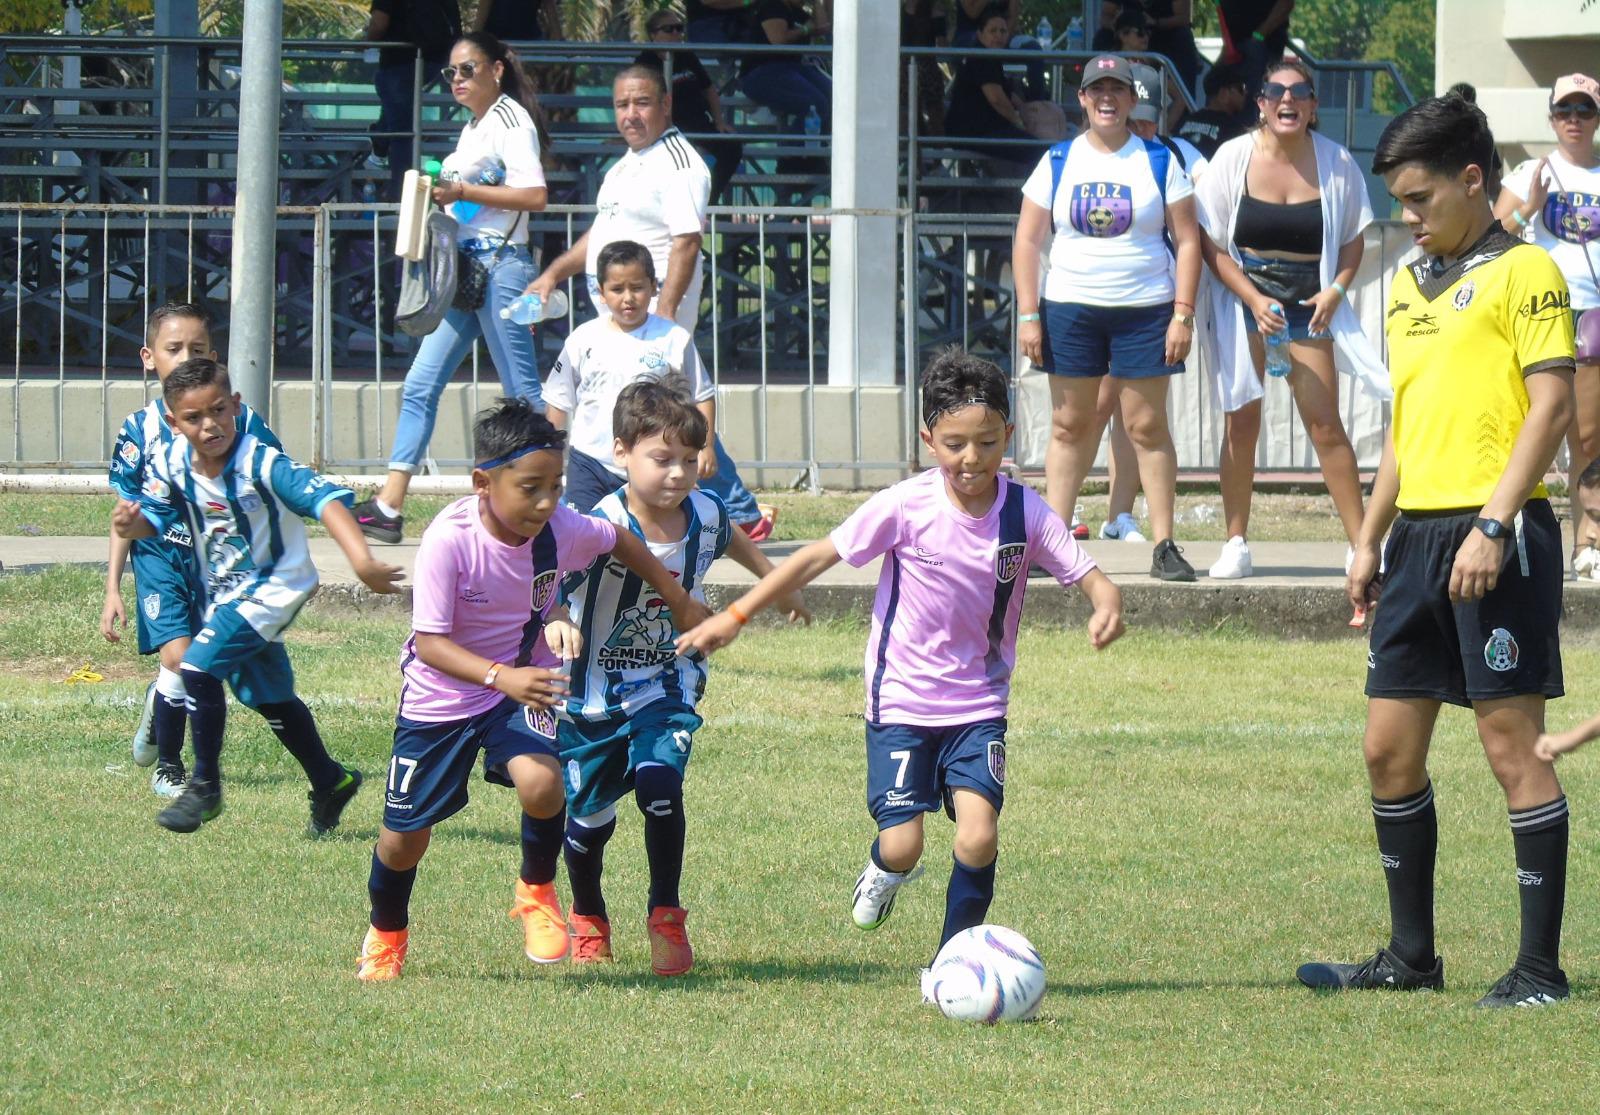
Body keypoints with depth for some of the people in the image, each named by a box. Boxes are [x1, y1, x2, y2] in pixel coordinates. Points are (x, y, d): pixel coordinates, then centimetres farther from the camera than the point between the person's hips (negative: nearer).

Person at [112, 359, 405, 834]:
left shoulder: (260, 461, -27)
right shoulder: (172, 465, -11)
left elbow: (325, 500, -37)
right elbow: (156, 514, 1)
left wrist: (362, 560, -50)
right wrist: (133, 522, -25)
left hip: (275, 586, -7)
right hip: (225, 594, 7)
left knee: (199, 666, -21)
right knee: (268, 697, 17)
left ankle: (205, 786, -7)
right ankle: (330, 782, 36)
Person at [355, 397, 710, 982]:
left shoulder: (562, 529, -18)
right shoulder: (448, 541, -30)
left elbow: (621, 544, 5)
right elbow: (430, 643, -28)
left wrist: (682, 603, 15)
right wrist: (502, 677, -41)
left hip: (524, 683, 2)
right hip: (439, 694, -2)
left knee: (540, 782, -28)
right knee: (405, 833, 7)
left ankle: (537, 892, 3)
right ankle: (386, 934, 38)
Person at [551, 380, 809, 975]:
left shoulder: (704, 514, -8)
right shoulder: (602, 529, -26)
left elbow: (729, 538, 17)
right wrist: (556, 622, -56)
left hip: (667, 686, 2)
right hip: (595, 690, -2)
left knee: (659, 782, -22)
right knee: (589, 815, 9)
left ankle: (666, 917, -6)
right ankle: (588, 919, 38)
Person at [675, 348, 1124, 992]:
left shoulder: (1026, 515, -9)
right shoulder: (905, 507, -14)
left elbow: (1089, 577, -8)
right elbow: (819, 557, -7)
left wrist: (1107, 607, -33)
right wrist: (735, 616, -8)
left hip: (979, 705, 1)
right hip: (901, 700, -1)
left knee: (978, 836, -15)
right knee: (903, 845, -8)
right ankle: (886, 868, 32)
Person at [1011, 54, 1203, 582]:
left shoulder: (1159, 162, 3)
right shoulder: (1058, 163, 6)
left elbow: (1188, 241, 2)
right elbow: (1027, 241, 7)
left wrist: (1183, 315, -6)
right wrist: (1028, 315, -1)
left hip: (1145, 311, -1)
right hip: (1070, 308, 2)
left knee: (1147, 426, -1)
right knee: (1069, 425, 4)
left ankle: (1164, 545, 1)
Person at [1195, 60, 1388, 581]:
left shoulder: (1336, 164, -3)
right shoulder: (1235, 158, -5)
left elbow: (1352, 240, 7)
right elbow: (1212, 244, -3)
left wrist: (1335, 290, -10)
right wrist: (1253, 300, -12)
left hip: (1310, 304, 0)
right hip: (1243, 299, 0)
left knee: (1325, 424, -4)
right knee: (1241, 422, 0)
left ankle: (1361, 543, 1)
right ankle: (1236, 543, 8)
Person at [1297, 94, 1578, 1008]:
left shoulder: (1524, 273, -7)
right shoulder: (1409, 284, 18)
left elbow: (1552, 406, -14)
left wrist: (1492, 527, -20)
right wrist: (1371, 540, 20)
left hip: (1496, 535, -8)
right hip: (1418, 535, 8)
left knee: (1512, 744, -6)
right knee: (1391, 750, 9)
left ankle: (1542, 966, -2)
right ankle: (1412, 956, 19)